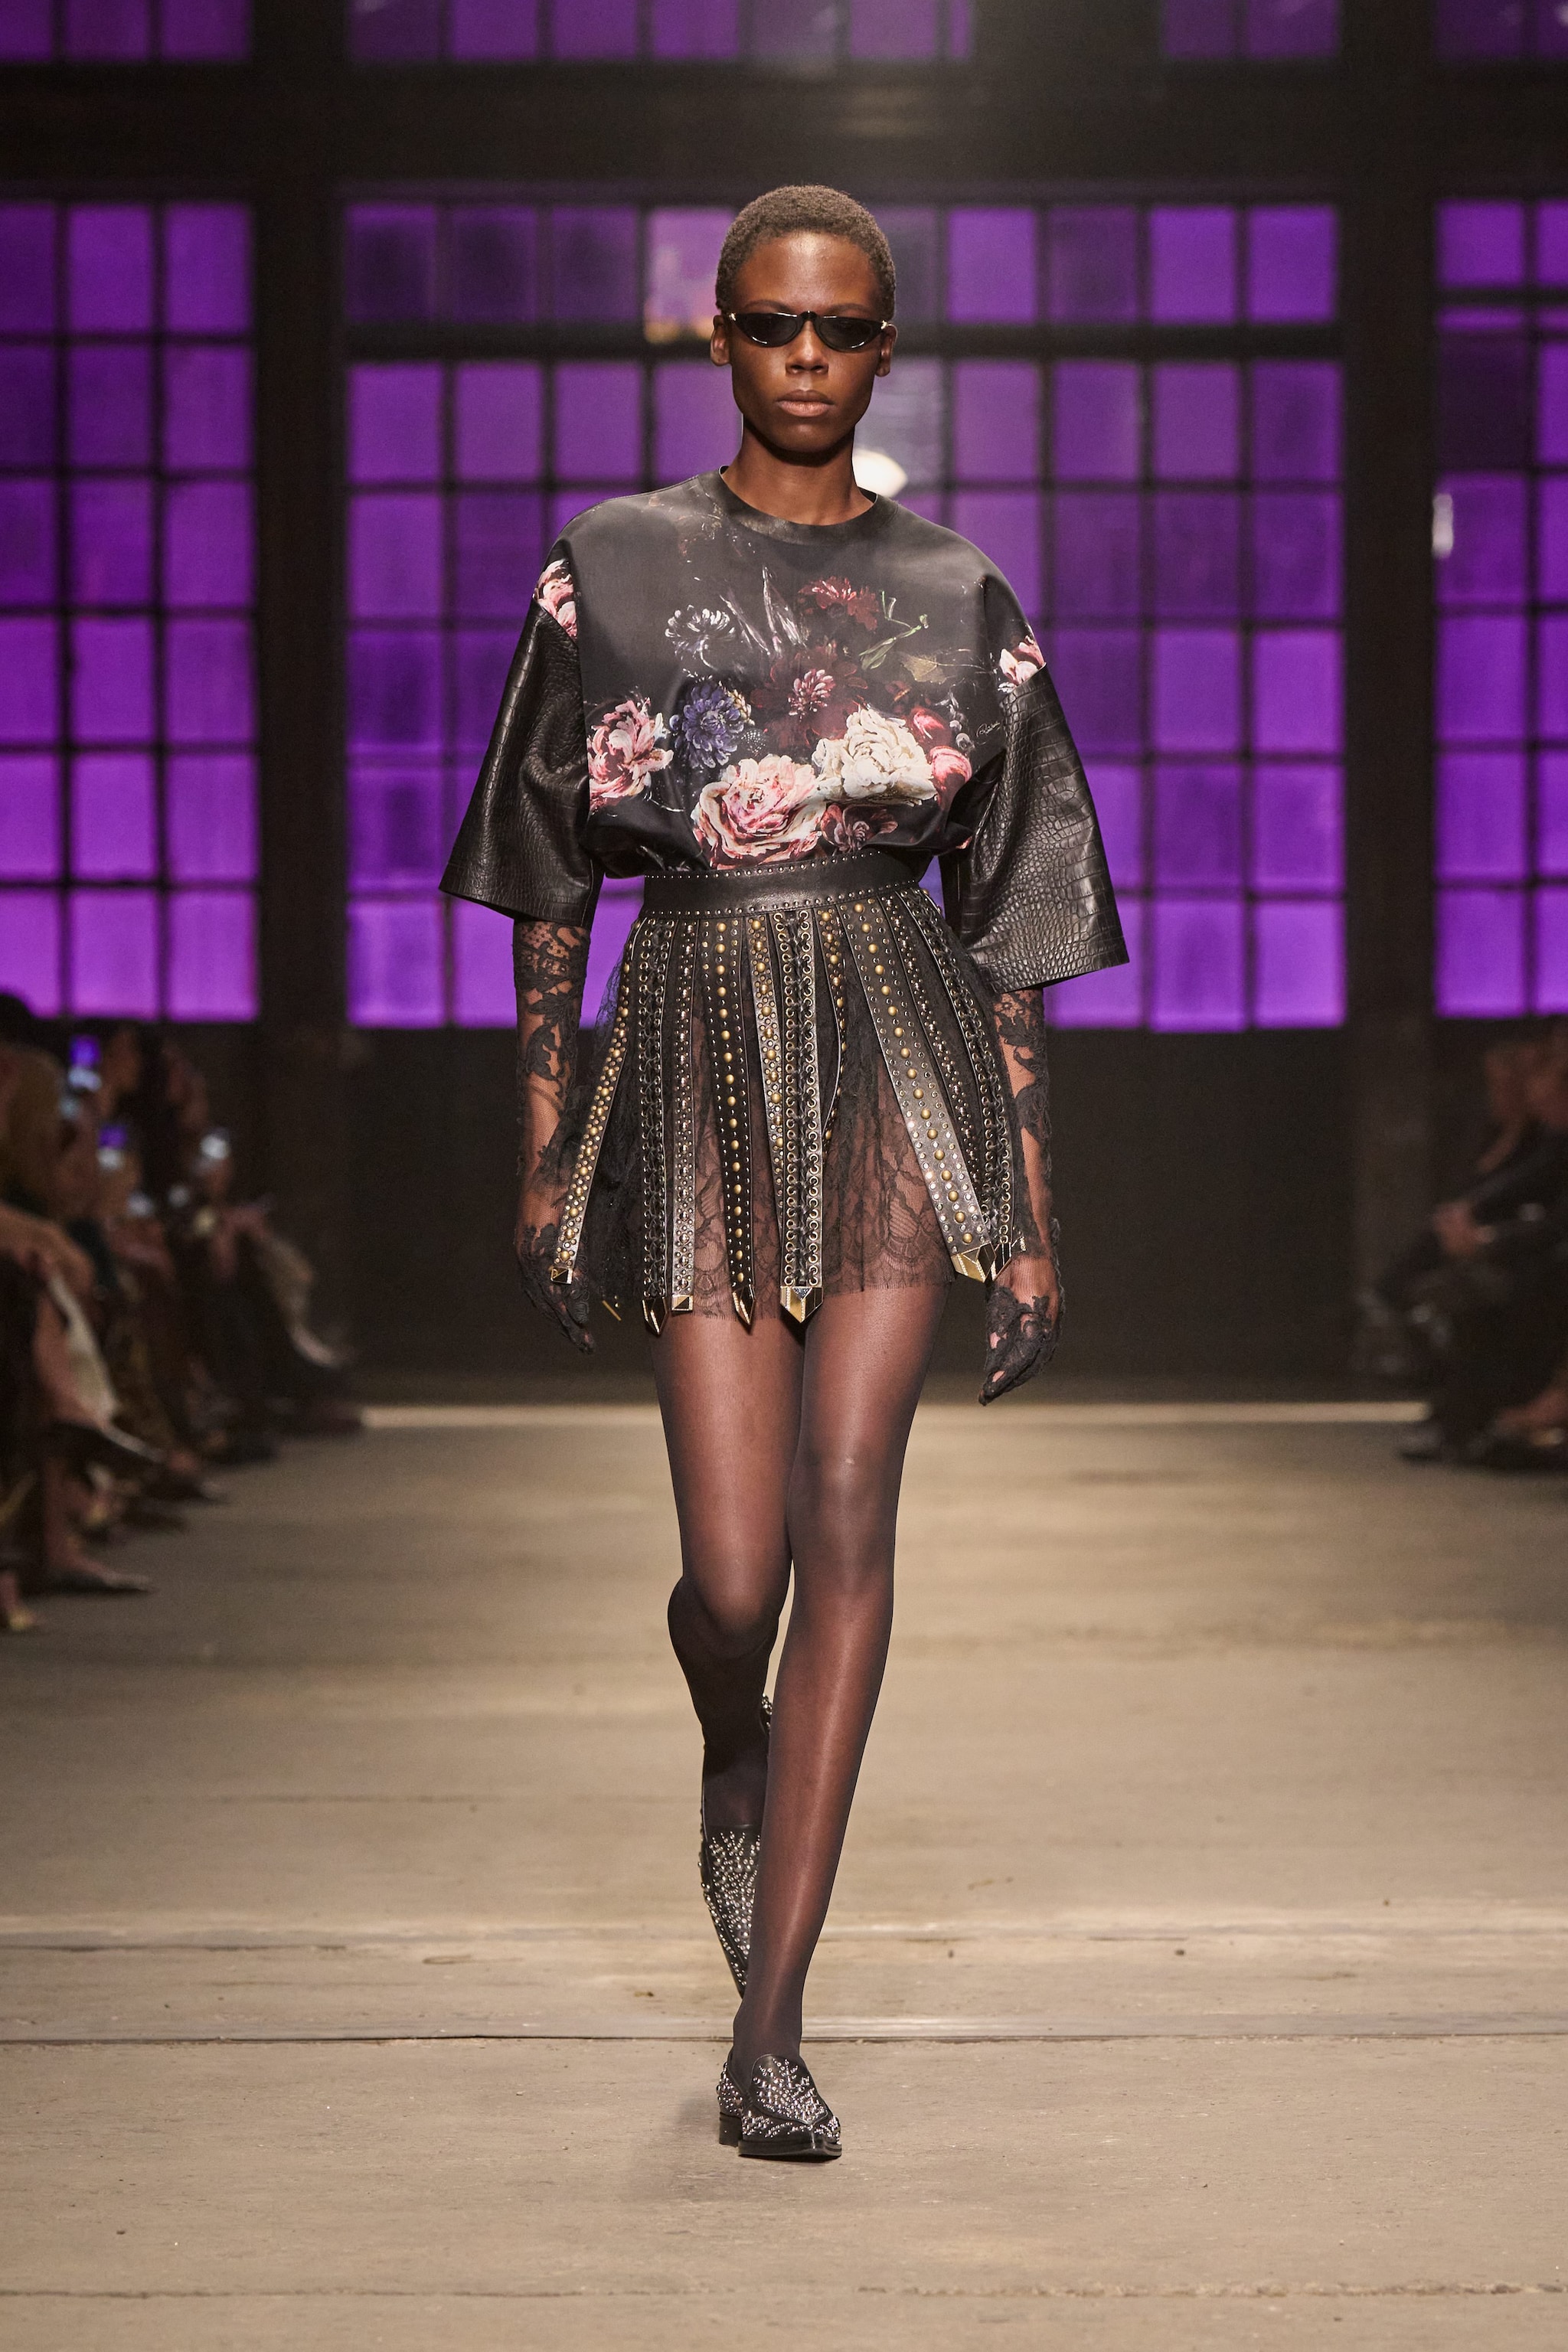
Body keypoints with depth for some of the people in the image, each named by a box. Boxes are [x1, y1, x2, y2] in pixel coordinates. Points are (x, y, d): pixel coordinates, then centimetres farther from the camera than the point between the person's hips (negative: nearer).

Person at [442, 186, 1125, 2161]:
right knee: (733, 1577, -5)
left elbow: (1009, 920, 8)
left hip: (895, 1058, 0)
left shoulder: (958, 603, 7)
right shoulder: (609, 571, 7)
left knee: (845, 1501, -17)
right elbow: (550, 882, 10)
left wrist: (1035, 1212, 4)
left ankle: (769, 2033, -12)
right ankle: (738, 1759, 35)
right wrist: (543, 1146, 5)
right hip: (697, 1067, 0)